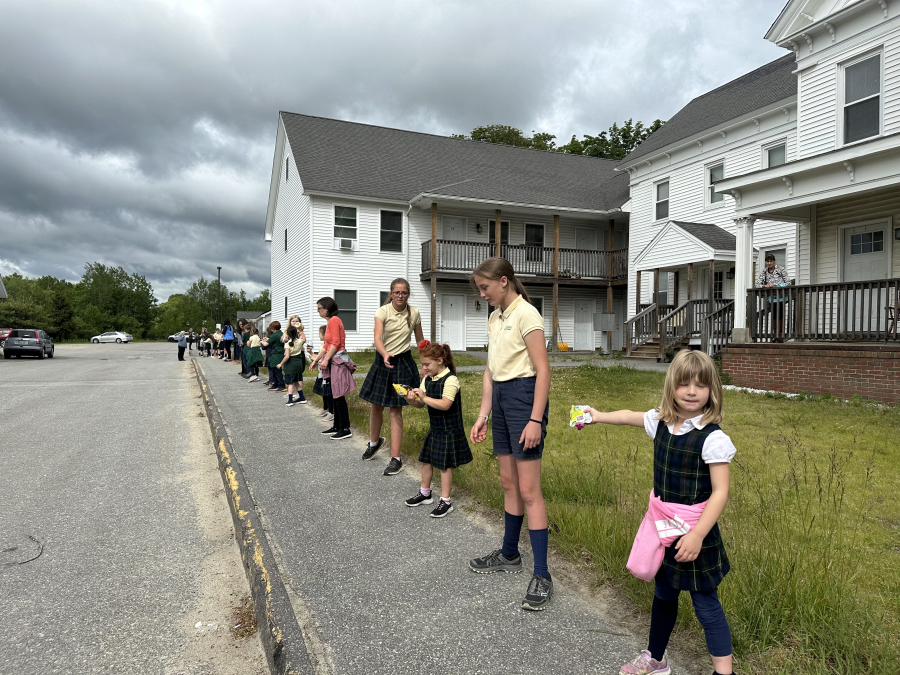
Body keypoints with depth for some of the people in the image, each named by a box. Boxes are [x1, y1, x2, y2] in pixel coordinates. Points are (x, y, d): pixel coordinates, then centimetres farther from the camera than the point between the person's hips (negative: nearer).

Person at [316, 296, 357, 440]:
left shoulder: (334, 321, -13)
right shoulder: (331, 321, 16)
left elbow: (336, 343, -19)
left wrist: (326, 359, -17)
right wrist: (318, 359, 17)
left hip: (338, 360, -10)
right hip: (333, 360, 10)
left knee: (339, 396, -8)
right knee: (336, 396, 13)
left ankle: (345, 430, -4)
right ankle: (337, 426, 20)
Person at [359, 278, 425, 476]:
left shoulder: (414, 313, -5)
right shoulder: (382, 311, -12)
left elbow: (420, 341, 7)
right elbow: (377, 338, -25)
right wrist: (385, 354, -45)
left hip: (403, 363, -1)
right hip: (383, 360, 1)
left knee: (396, 410, -2)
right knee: (376, 406, 12)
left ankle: (396, 458, 5)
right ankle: (374, 441, 42)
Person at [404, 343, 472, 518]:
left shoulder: (450, 379, -20)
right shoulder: (427, 380, 5)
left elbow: (445, 404, -29)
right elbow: (420, 404, 6)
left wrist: (424, 398, -30)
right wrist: (412, 400, -15)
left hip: (449, 430, -8)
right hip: (434, 428, 8)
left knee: (444, 464, 1)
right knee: (426, 460, 17)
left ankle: (446, 501, 14)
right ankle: (425, 493, 36)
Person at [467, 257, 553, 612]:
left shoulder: (526, 315, -13)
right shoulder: (494, 318, 13)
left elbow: (543, 370, -17)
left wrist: (536, 420, -22)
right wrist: (483, 416, 13)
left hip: (524, 395, -8)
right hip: (500, 397, 8)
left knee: (528, 490, -6)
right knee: (509, 482, 17)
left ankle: (541, 575, 3)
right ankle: (509, 554, 32)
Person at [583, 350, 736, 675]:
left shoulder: (713, 438, -20)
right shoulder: (661, 422, -1)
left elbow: (720, 492, -20)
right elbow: (630, 416, 20)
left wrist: (697, 535, -25)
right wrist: (598, 416, 31)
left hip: (695, 529, -7)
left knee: (706, 604, 2)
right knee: (663, 594, 22)